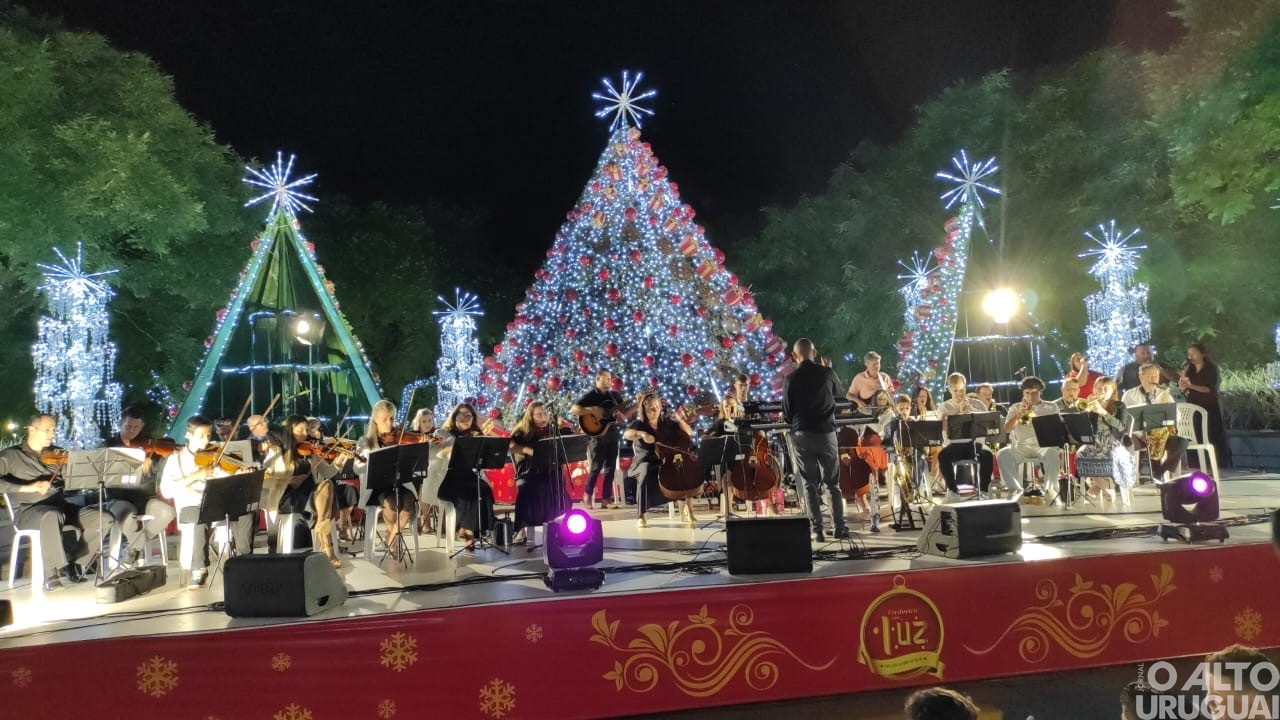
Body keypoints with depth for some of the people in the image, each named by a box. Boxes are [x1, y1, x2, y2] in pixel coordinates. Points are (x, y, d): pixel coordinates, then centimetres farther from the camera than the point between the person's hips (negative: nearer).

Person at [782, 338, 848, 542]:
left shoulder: (791, 379, -6)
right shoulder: (827, 373, -3)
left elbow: (787, 414, -1)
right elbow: (840, 396, 15)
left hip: (802, 434, -1)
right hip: (826, 432, 1)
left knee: (811, 484, 7)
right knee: (833, 483, 11)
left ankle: (817, 529, 4)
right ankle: (839, 527, 8)